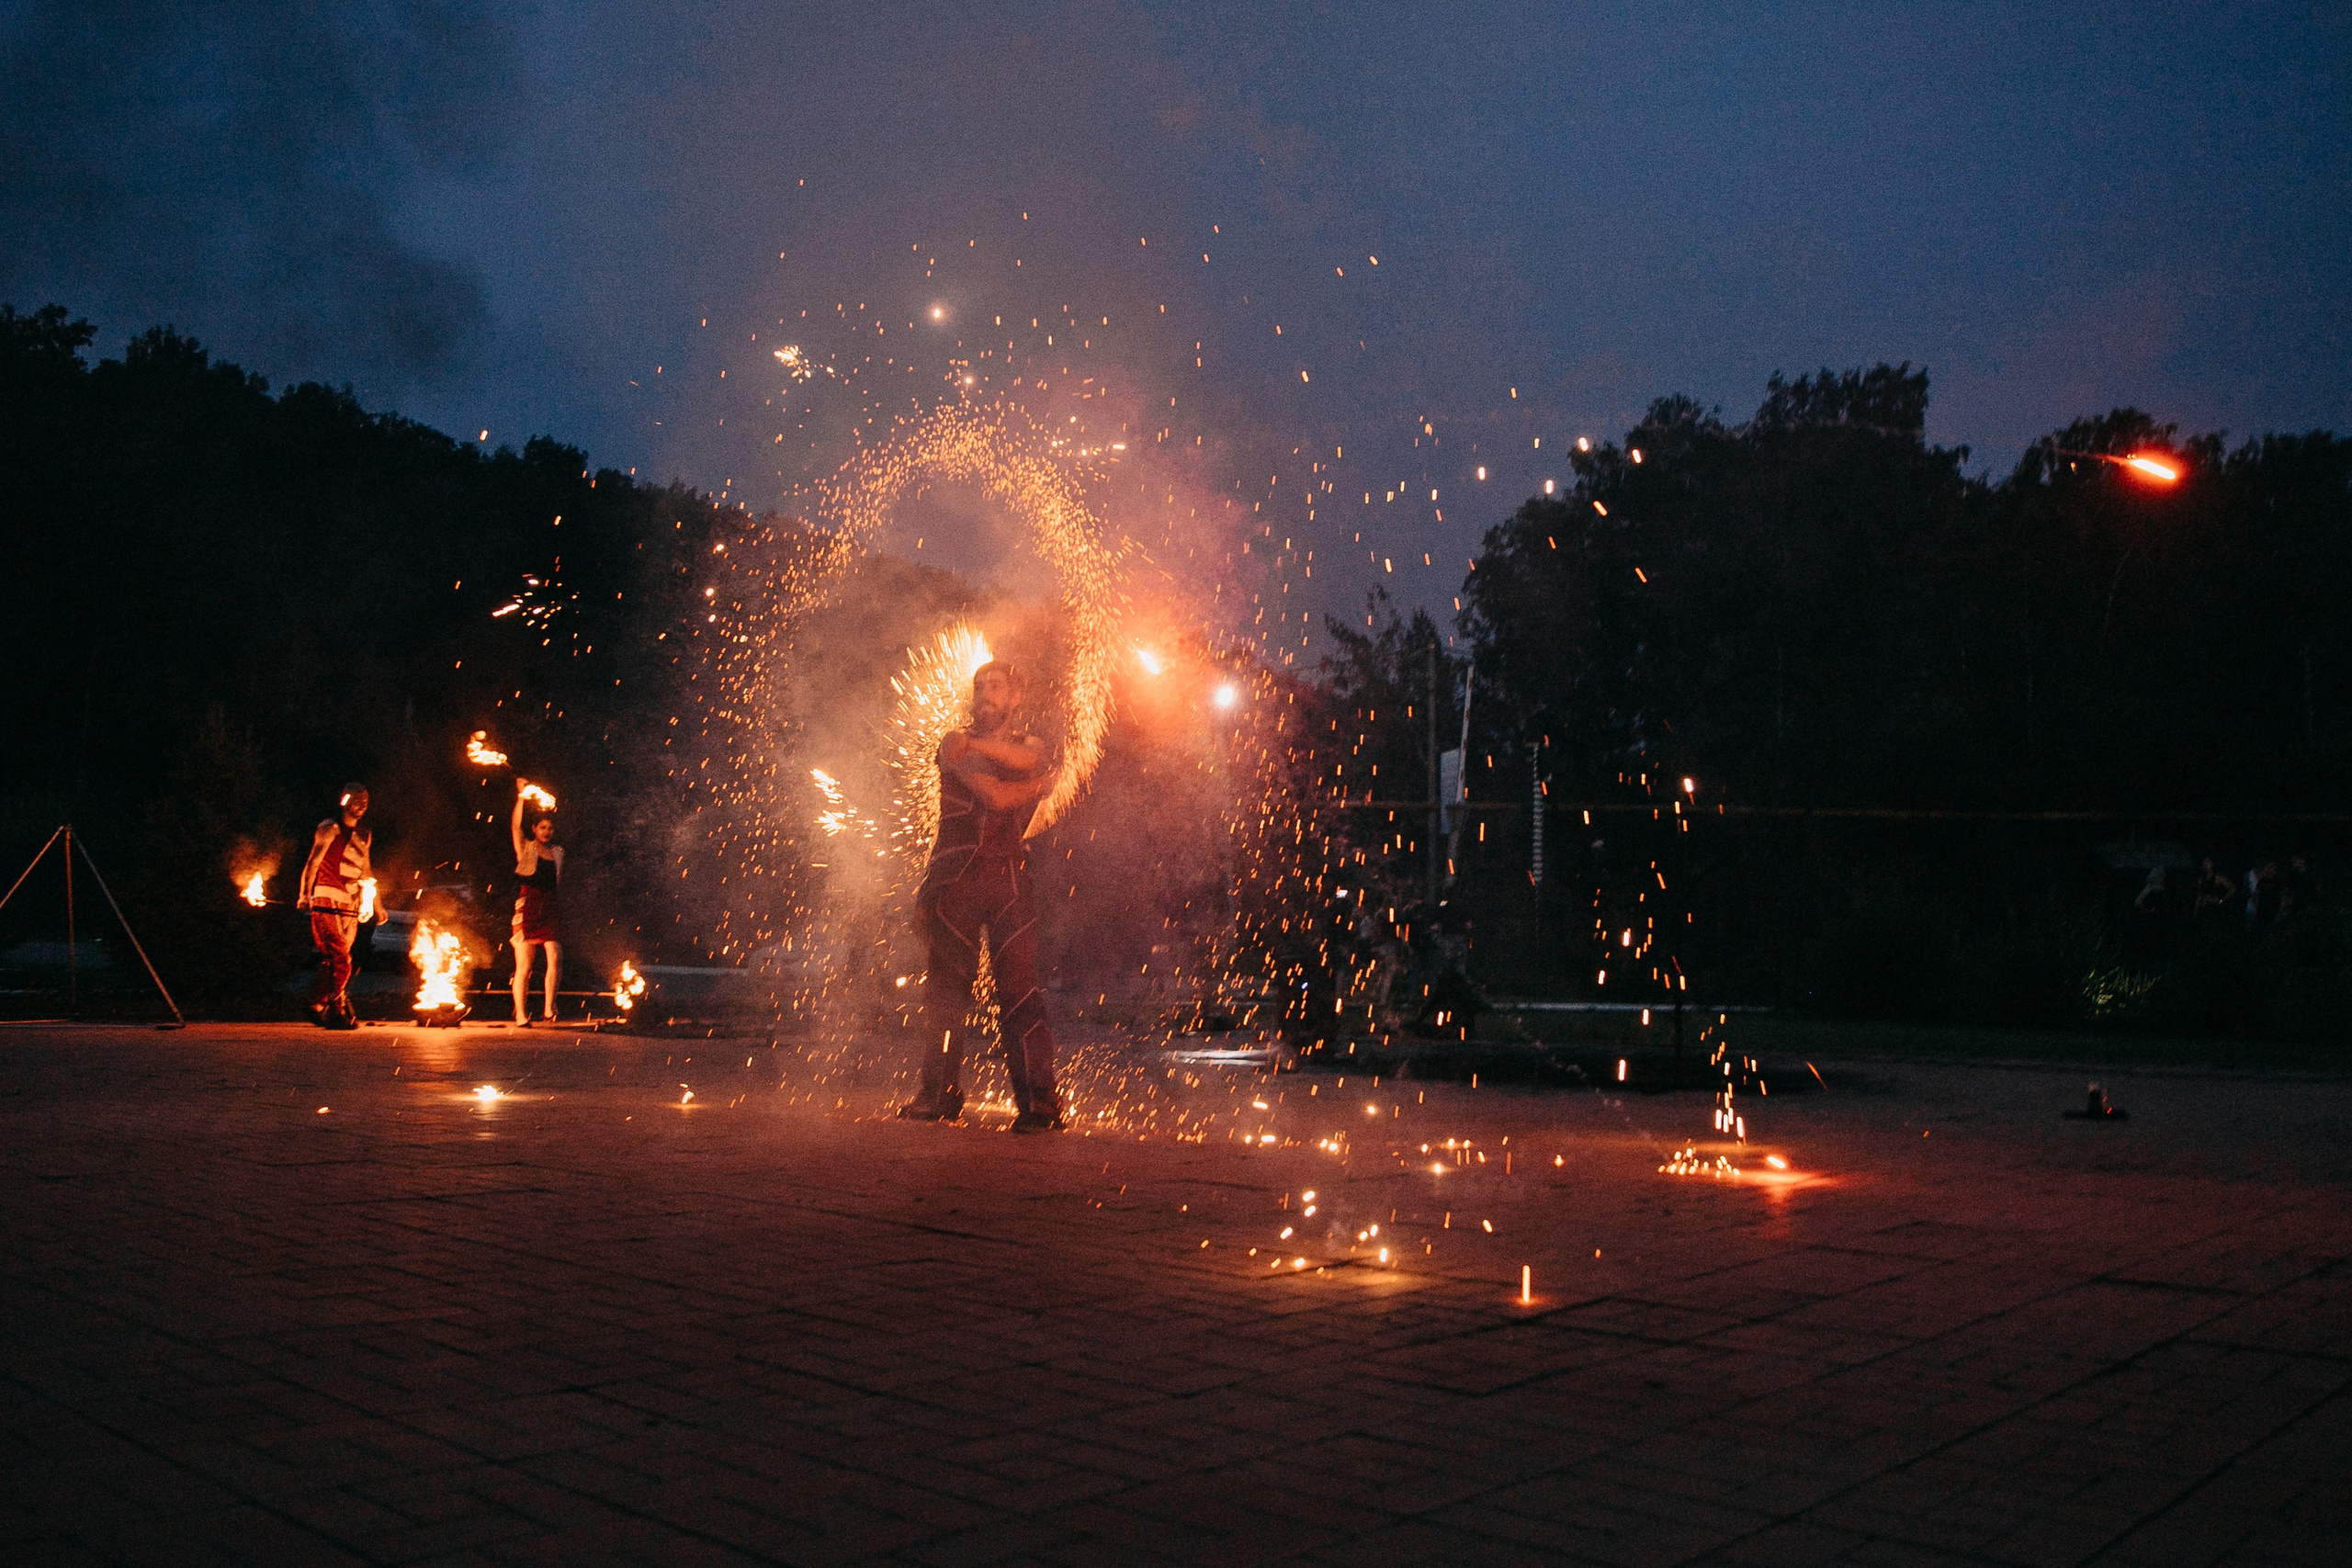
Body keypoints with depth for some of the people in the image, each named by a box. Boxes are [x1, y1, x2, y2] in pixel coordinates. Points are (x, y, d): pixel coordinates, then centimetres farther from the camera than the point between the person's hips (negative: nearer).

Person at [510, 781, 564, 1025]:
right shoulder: (526, 848, 7)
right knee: (523, 966, -2)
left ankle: (549, 1009, -2)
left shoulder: (558, 852, 16)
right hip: (527, 909, -3)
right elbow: (516, 825, -9)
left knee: (555, 959, -11)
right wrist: (522, 797, -16)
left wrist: (561, 911, 11)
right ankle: (520, 1015, 1)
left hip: (550, 911, 3)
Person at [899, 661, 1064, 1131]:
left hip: (1011, 879, 1)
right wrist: (1038, 784, 5)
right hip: (957, 876, 0)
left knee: (1018, 986, -8)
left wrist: (976, 742, -3)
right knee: (948, 986, 0)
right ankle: (940, 1096, 9)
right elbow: (995, 795, -6)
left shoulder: (1030, 744, 19)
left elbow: (1026, 760, -7)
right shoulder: (956, 743, 9)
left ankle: (1039, 1102, -9)